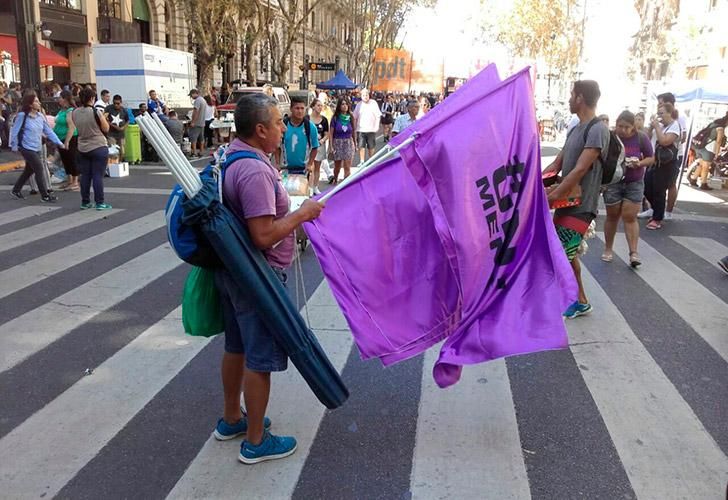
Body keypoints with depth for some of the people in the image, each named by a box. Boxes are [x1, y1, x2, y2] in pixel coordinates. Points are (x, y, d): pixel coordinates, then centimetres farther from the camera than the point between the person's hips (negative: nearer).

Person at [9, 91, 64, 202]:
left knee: (29, 170, 18)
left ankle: (15, 191, 35)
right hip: (27, 148, -7)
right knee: (40, 170, -9)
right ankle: (45, 196, -1)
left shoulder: (40, 116, 3)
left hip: (37, 148, 7)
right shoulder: (22, 115, -14)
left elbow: (48, 130, 4)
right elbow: (14, 131, -8)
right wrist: (14, 145, -5)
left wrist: (58, 142, -4)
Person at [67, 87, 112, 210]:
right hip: (98, 147, -5)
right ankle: (100, 202, -1)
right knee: (98, 176, -2)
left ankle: (85, 202, 15)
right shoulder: (96, 112, -14)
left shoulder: (75, 113, 1)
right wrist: (103, 118, 8)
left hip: (82, 148, 5)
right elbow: (106, 129, -6)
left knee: (85, 176, 11)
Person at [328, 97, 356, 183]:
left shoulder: (351, 118, 0)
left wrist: (355, 145, 13)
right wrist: (331, 147, -9)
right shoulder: (335, 118, -6)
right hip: (337, 143, 0)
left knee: (347, 168, -6)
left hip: (348, 143, 1)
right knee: (337, 166, 15)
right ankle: (335, 180, 42)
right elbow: (331, 133, -5)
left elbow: (354, 132, 9)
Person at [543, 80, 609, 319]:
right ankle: (579, 301, 26)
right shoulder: (575, 129, 13)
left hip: (580, 206, -9)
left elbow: (580, 170, -23)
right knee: (567, 253, 15)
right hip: (568, 202, 9)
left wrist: (552, 197, -24)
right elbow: (556, 164, 15)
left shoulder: (597, 130, -17)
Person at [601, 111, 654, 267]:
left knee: (630, 218, -2)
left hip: (634, 183, 0)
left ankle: (634, 253, 0)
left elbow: (651, 158, 0)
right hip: (613, 182, 0)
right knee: (612, 217, 10)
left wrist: (640, 163, -19)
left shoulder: (641, 137, -8)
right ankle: (608, 249, 24)